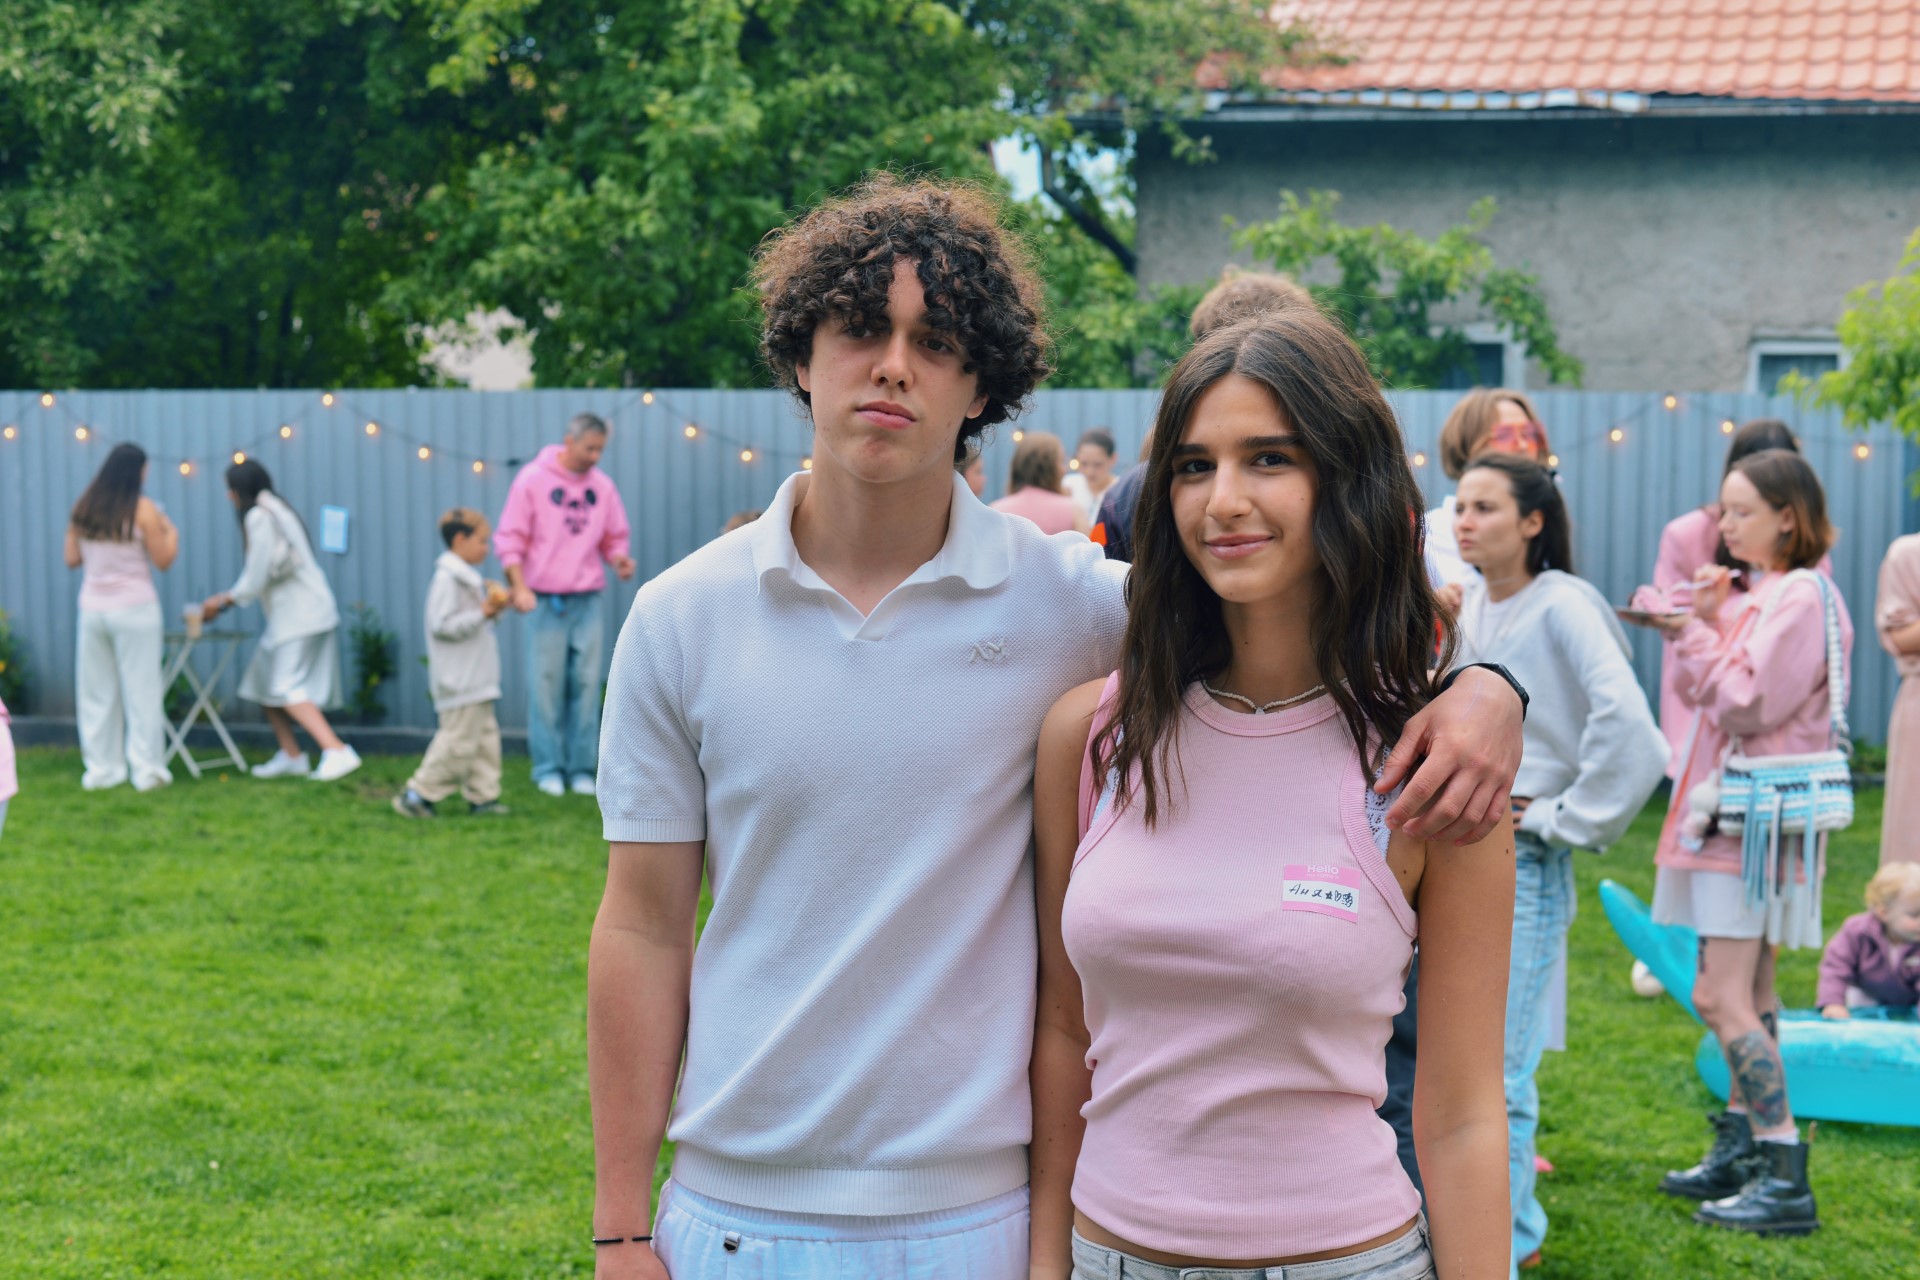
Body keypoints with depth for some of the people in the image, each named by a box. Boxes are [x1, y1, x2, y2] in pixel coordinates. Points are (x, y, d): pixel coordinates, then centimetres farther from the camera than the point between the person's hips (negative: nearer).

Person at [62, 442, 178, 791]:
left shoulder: (83, 509, 3)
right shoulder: (144, 510, -9)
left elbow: (72, 559, 10)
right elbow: (163, 561, -6)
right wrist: (171, 532, 11)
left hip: (92, 608, 4)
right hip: (135, 609, -4)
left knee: (96, 691, 10)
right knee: (141, 689, 2)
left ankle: (101, 769, 12)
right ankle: (146, 769, 3)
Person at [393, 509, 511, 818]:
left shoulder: (466, 577, 17)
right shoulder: (446, 579, -16)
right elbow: (442, 625, -22)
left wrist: (492, 608, 8)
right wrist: (482, 612, -21)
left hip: (476, 680, 10)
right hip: (460, 683, -10)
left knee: (485, 735, 11)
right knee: (458, 740, -8)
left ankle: (483, 796, 16)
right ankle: (418, 793, 0)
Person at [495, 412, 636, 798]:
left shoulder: (602, 485, 8)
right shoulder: (533, 479, -3)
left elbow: (614, 538, 16)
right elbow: (510, 539, -3)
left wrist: (619, 559, -6)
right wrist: (520, 586, -12)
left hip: (589, 601, 3)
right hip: (545, 600, -3)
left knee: (586, 684, 2)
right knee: (546, 686, -1)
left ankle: (582, 767, 9)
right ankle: (548, 767, 7)